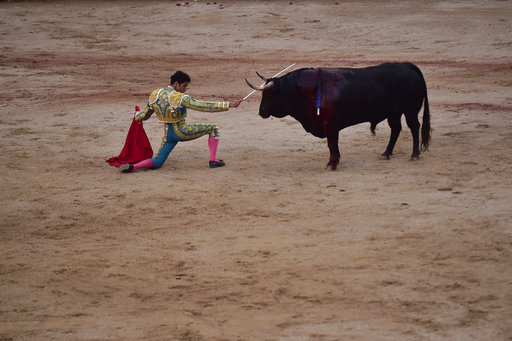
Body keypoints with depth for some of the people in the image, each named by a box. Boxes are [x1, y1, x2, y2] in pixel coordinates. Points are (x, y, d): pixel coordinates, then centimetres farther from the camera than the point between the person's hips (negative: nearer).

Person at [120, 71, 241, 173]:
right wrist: (228, 105, -26)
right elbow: (204, 106, -27)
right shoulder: (180, 98, -22)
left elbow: (145, 115, 10)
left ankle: (132, 167, -13)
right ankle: (213, 160, 1)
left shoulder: (154, 95, -4)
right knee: (213, 129, 7)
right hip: (181, 132, -6)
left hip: (168, 134, 6)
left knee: (157, 162, 14)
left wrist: (137, 115, 35)